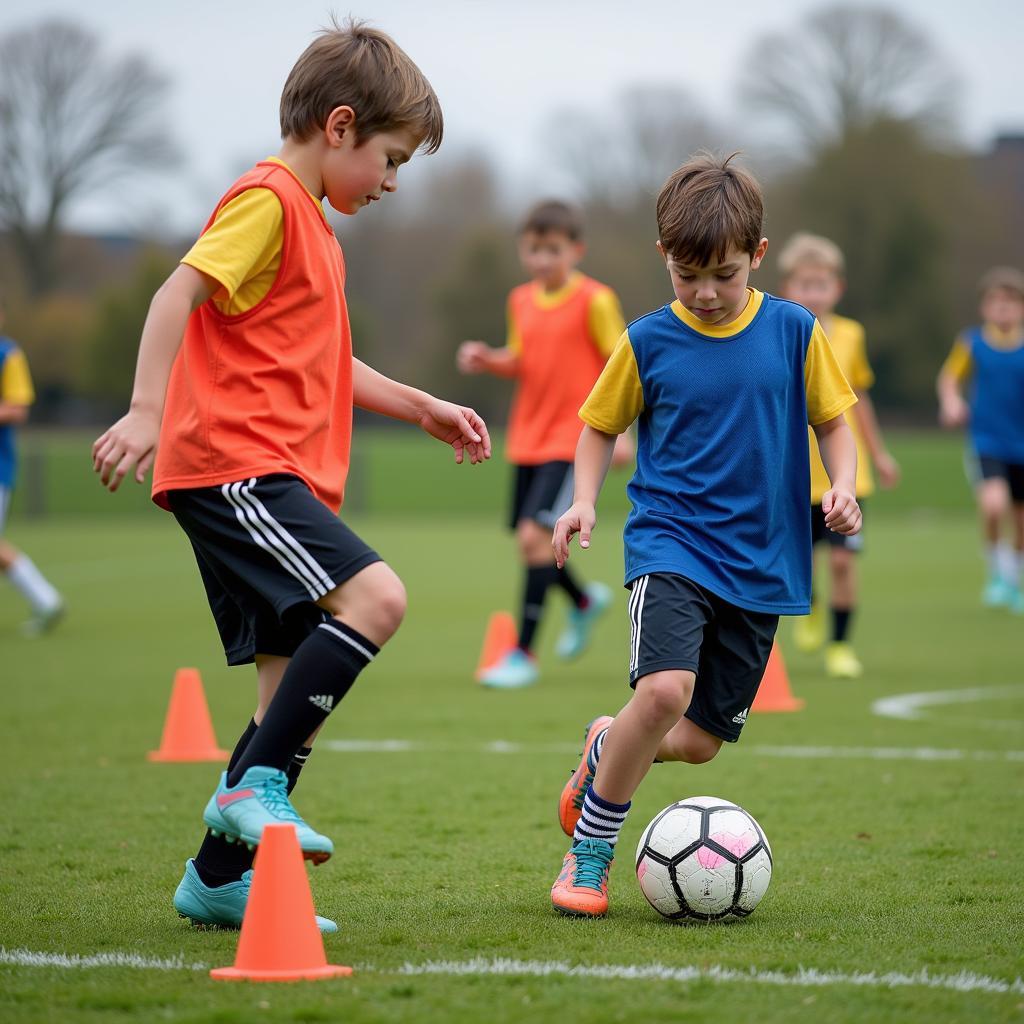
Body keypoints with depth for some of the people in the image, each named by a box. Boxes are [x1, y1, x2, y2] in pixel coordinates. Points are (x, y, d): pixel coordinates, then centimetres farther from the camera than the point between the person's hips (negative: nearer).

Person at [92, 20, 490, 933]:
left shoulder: (310, 221, 25)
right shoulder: (268, 199, -6)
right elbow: (180, 293, -19)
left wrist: (422, 406, 35)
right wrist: (147, 407, -31)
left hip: (275, 478, 10)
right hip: (235, 463, -10)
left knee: (297, 692, 6)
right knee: (374, 595, -25)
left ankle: (219, 877, 10)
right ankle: (255, 785, -21)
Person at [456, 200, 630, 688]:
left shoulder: (594, 300, -9)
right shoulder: (521, 301, 8)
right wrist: (487, 360, -2)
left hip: (572, 438, -7)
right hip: (527, 439, 7)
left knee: (534, 534, -18)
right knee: (530, 541, 12)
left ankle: (523, 654, -13)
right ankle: (585, 601, 43)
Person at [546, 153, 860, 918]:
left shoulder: (794, 332, 0)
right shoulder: (648, 342, -2)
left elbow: (833, 422, 10)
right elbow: (602, 425, 12)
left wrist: (842, 485, -8)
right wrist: (585, 501, -3)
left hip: (761, 563, 2)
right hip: (670, 546, -2)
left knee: (701, 740, 4)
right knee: (666, 689, -26)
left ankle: (604, 751, 38)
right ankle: (589, 853, -8)